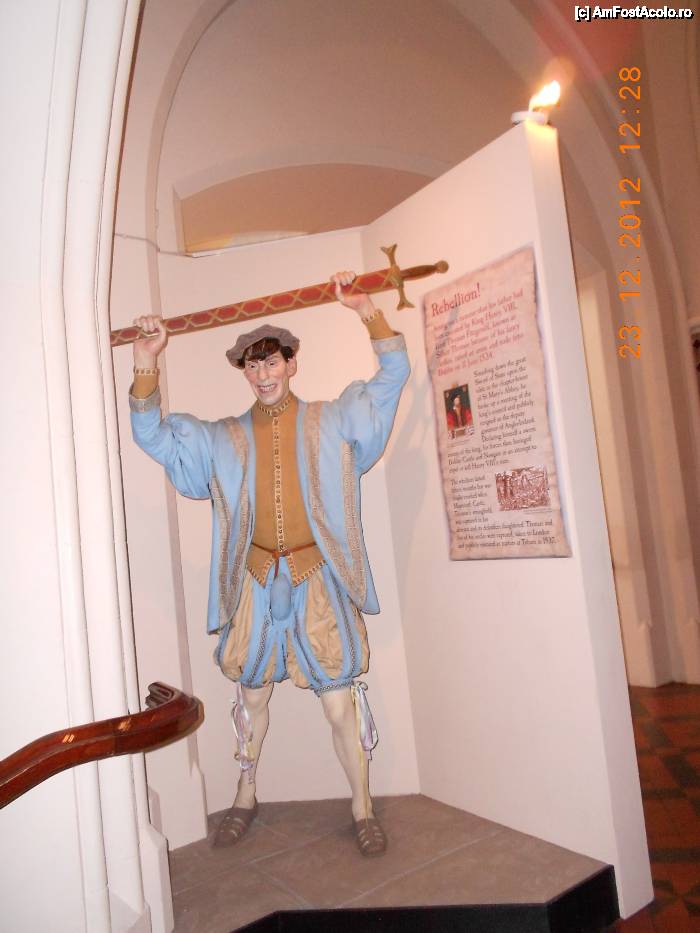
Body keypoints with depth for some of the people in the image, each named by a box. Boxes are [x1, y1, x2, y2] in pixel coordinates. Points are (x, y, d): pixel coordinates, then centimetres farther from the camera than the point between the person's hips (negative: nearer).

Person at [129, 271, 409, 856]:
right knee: (252, 694, 17)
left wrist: (367, 310, -7)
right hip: (255, 581, 3)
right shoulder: (223, 439, 9)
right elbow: (154, 434, 6)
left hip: (318, 578, -2)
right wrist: (146, 363, -4)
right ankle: (246, 798, 39)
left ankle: (364, 809, 23)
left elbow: (393, 375, 3)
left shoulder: (332, 421, 5)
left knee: (339, 701, 2)